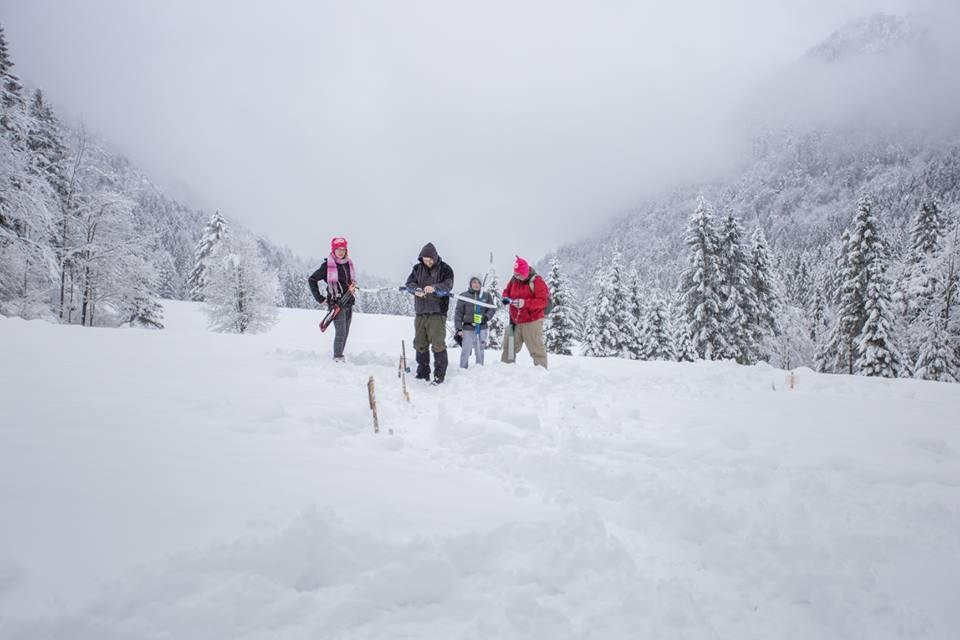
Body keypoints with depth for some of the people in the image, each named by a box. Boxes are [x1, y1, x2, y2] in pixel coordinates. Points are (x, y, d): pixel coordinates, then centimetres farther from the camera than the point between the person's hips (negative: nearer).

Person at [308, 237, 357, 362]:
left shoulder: (349, 263, 9)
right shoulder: (327, 265, -8)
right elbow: (312, 280, -4)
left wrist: (353, 287, 7)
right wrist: (319, 298, -5)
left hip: (349, 303, 6)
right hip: (336, 304, -6)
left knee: (345, 332, 10)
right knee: (341, 332, -11)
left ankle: (339, 356, 20)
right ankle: (337, 357, 0)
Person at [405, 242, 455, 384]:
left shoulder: (445, 269, -1)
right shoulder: (418, 268, 11)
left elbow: (448, 286, -13)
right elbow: (409, 282, 4)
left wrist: (434, 288, -32)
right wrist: (416, 290, -18)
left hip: (437, 312, -5)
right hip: (420, 311, 5)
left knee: (438, 344, -8)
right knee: (420, 344, 8)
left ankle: (439, 374, -1)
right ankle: (422, 373, 19)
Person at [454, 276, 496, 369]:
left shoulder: (486, 296, 7)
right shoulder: (463, 296, 1)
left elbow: (492, 309, 12)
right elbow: (458, 313, 1)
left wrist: (486, 317, -9)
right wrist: (458, 329, -5)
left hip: (482, 328, 2)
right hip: (468, 328, -2)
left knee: (480, 351, 7)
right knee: (466, 351, -4)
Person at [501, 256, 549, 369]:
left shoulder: (537, 281, -12)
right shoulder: (514, 280, 7)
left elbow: (543, 301, -18)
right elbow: (507, 291, 22)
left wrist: (525, 303, -28)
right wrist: (506, 298, -3)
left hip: (532, 322, -7)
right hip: (515, 321, 7)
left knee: (536, 348, -9)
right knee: (509, 346, 13)